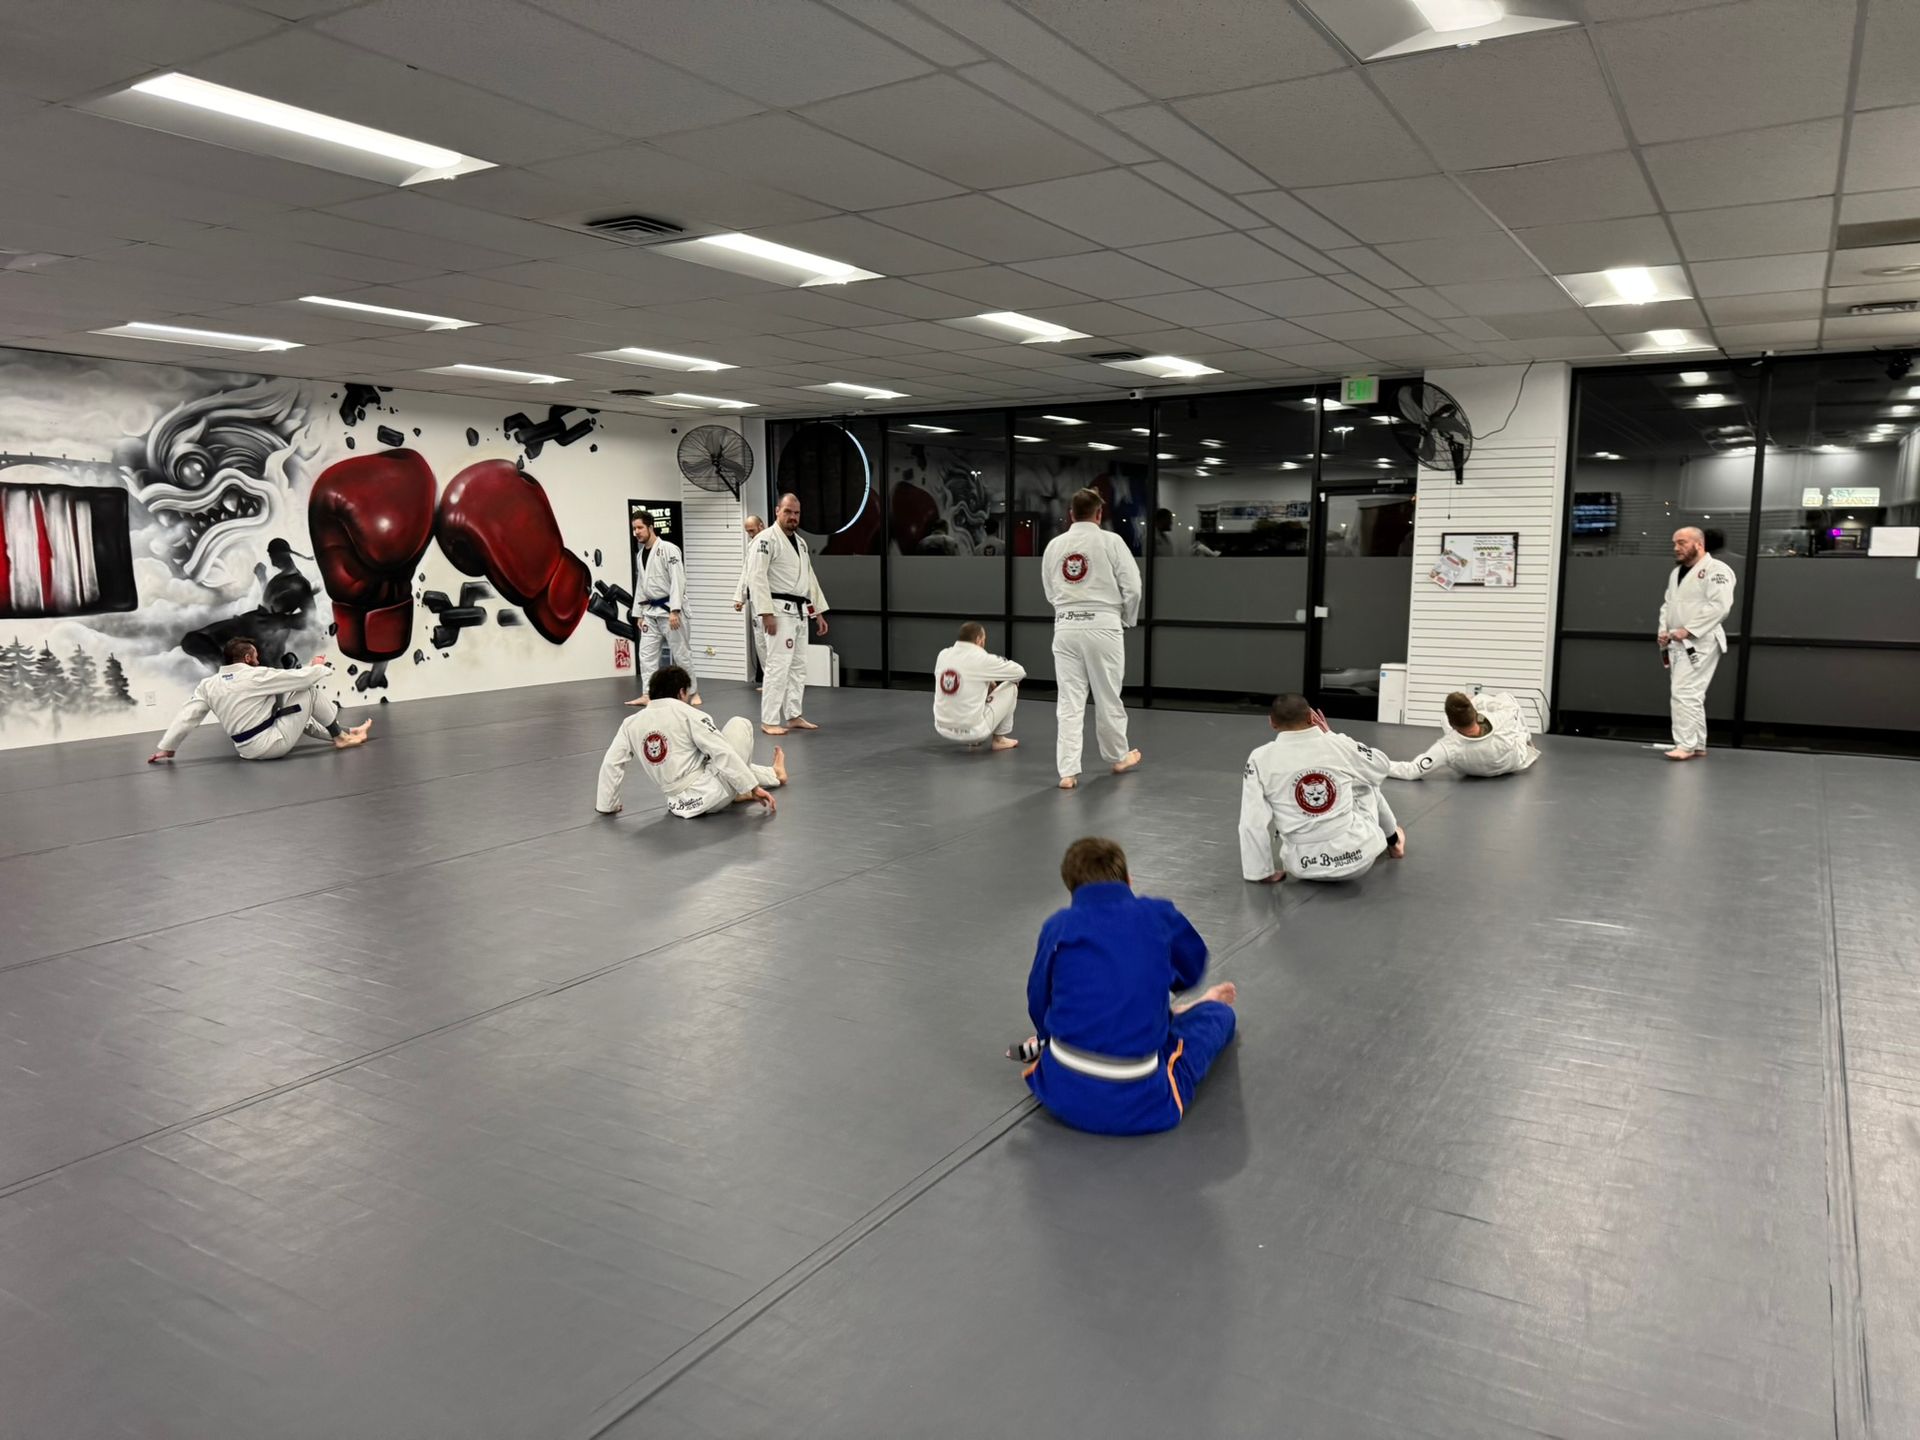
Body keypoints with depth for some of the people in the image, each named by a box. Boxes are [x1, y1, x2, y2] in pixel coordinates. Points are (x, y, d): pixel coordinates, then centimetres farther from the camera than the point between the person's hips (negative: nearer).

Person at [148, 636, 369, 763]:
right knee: (308, 690, 1)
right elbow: (302, 677, -10)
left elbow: (186, 715, 6)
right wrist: (318, 666, 12)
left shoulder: (208, 684, 4)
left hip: (247, 748, 8)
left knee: (300, 713, 29)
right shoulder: (257, 675, -15)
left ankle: (339, 734, 37)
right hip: (271, 744, -8)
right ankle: (341, 737, 10)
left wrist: (167, 747, 13)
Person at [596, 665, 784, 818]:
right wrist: (753, 787, -12)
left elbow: (611, 764, 8)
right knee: (739, 724, 10)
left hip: (681, 802, 6)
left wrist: (606, 805, 20)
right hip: (710, 792, -6)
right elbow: (722, 753, -14)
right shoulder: (688, 714, -11)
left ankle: (774, 774, 45)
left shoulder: (631, 723, 4)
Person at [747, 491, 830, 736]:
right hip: (779, 612, -9)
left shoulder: (800, 541, 17)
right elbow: (756, 577, -18)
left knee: (798, 666, 12)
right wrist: (766, 613, -23)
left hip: (800, 613, 9)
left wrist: (819, 612, 18)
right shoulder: (766, 539, -11)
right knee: (778, 665, -10)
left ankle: (794, 716, 21)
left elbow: (809, 578, 22)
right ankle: (769, 720, -5)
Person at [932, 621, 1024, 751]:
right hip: (972, 730, -6)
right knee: (1010, 687, 10)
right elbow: (1020, 672, 2)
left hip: (943, 729, 6)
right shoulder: (982, 659, -12)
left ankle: (971, 739, 26)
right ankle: (999, 739, 19)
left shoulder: (943, 655, 2)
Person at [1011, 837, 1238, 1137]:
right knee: (1217, 1013, 29)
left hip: (1062, 1096, 2)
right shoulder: (1160, 916, 1)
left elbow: (1039, 1005, 9)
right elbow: (1192, 971, 22)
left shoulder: (1058, 926, 0)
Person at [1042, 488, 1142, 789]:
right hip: (1102, 626, -3)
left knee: (1069, 701, 5)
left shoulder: (1054, 545, 5)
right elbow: (1132, 586, -5)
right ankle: (1118, 757, 31)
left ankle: (1068, 771, 2)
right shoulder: (1110, 541, -6)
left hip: (1066, 627, 3)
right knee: (1108, 697, 13)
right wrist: (1127, 620, 11)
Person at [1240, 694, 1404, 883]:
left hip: (1305, 866, -2)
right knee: (1365, 784, 29)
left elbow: (1253, 823, -12)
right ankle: (1393, 840, 57)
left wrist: (1262, 872, 0)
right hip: (1357, 855, 2)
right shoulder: (1339, 745, -7)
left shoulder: (1261, 759, -12)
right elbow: (1381, 766, 14)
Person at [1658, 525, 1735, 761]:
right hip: (1678, 643, 9)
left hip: (1700, 642, -9)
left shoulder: (1716, 570, -9)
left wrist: (1688, 630, -22)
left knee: (1684, 693, -15)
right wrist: (1663, 630, 4)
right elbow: (1667, 604, 21)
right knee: (1691, 694, 12)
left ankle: (1686, 745, -13)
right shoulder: (1677, 573, 18)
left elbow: (1719, 606, -19)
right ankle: (1697, 746, 19)